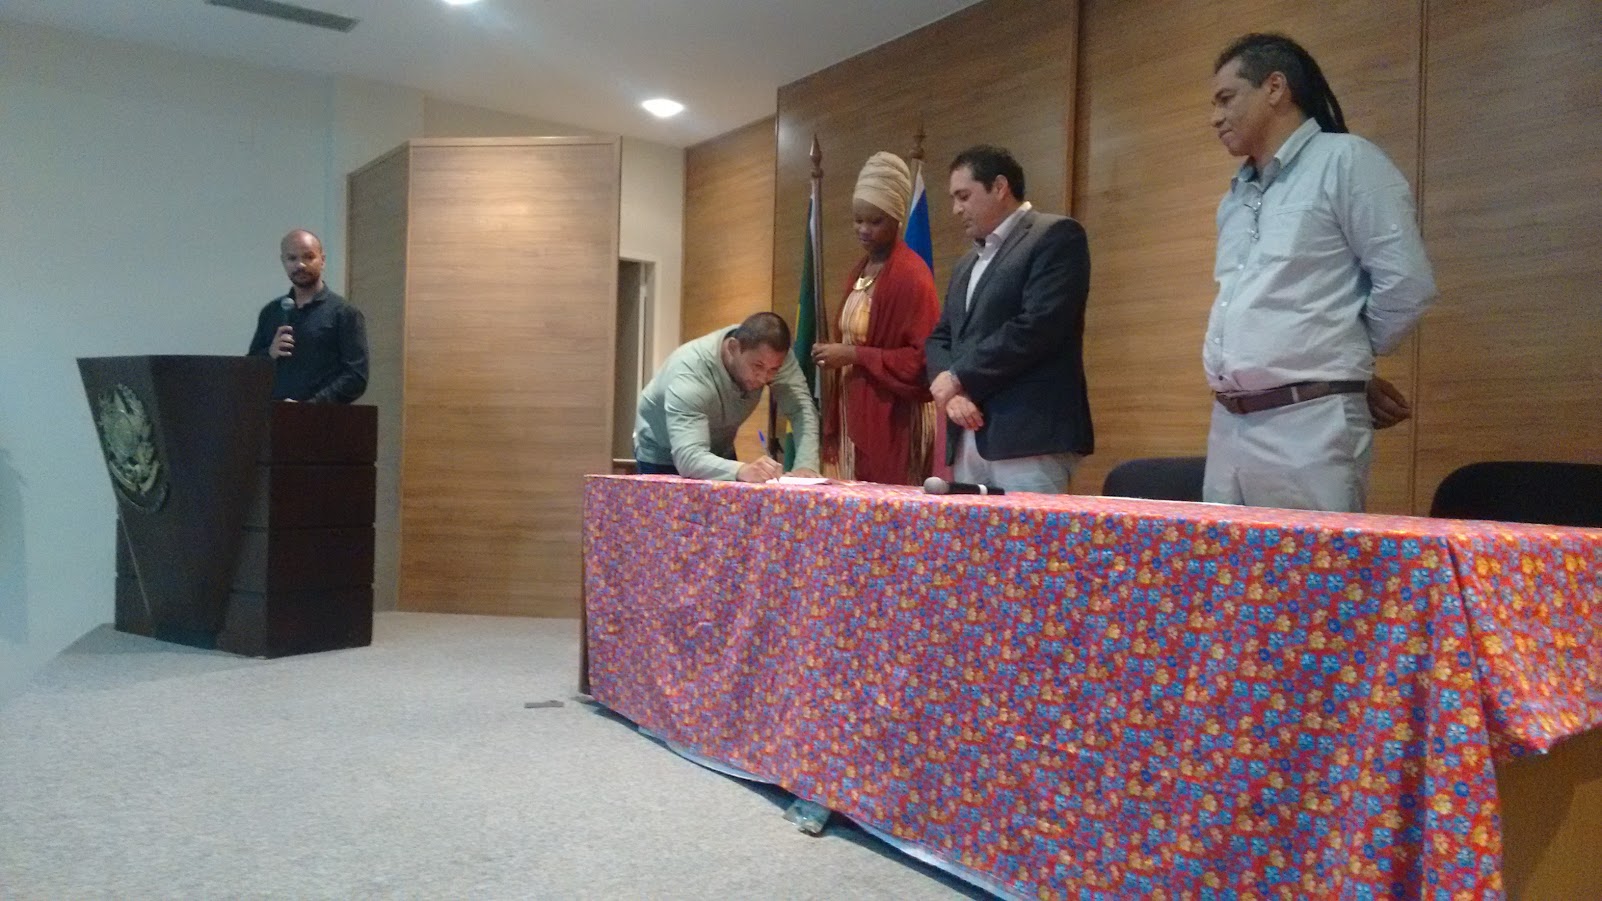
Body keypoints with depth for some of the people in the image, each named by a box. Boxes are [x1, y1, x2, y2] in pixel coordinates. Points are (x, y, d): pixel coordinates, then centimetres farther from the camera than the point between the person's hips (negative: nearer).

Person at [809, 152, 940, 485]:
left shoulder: (911, 275, -13)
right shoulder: (859, 272, 13)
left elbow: (925, 358, -16)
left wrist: (855, 355, -17)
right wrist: (836, 355, 6)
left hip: (892, 423, -8)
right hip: (854, 416, 8)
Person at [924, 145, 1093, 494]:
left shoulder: (1056, 236, -3)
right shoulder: (966, 264, 23)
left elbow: (1036, 328, -16)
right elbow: (939, 338, 19)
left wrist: (959, 378, -8)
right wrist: (951, 392, -3)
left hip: (1029, 439, -7)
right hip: (967, 440, 8)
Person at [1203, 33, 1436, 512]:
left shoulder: (1345, 160, -2)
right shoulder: (1235, 198, 20)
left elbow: (1406, 284, -6)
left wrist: (1344, 360, 7)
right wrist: (1338, 365, 11)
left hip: (1308, 424, -7)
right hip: (1227, 425, 7)